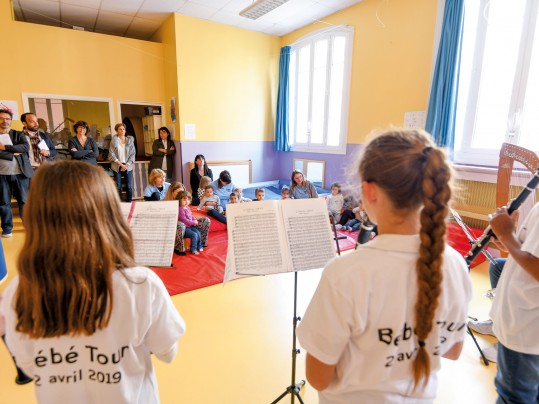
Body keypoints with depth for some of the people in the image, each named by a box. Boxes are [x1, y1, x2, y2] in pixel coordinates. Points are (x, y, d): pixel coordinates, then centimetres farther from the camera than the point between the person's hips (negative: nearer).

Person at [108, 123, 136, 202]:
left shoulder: (130, 140, 6)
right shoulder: (114, 140, 3)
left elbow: (133, 154, 2)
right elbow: (111, 154, -2)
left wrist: (127, 164, -8)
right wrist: (121, 164, -10)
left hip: (128, 167, 1)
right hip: (117, 167, -1)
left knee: (129, 187, 0)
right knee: (118, 187, 1)